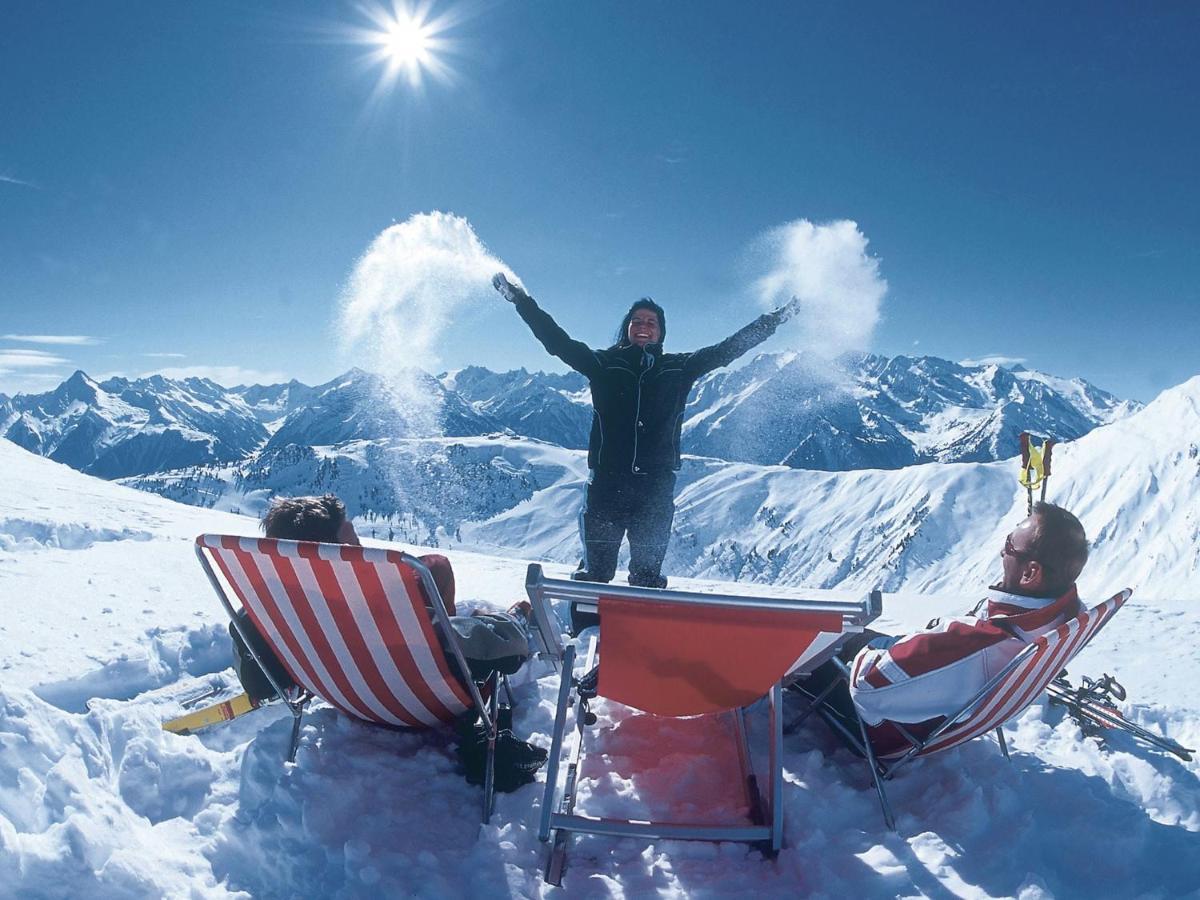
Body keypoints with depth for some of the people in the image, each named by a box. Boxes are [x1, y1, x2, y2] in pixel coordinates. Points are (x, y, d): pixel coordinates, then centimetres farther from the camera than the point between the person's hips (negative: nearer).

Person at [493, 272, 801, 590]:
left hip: (657, 485, 1)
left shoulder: (679, 369, 13)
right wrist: (521, 300, 2)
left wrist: (778, 316, 17)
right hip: (606, 483, -1)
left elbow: (729, 348, 16)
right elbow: (557, 341, 7)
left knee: (648, 574, 4)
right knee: (596, 571, 0)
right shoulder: (604, 363, 10)